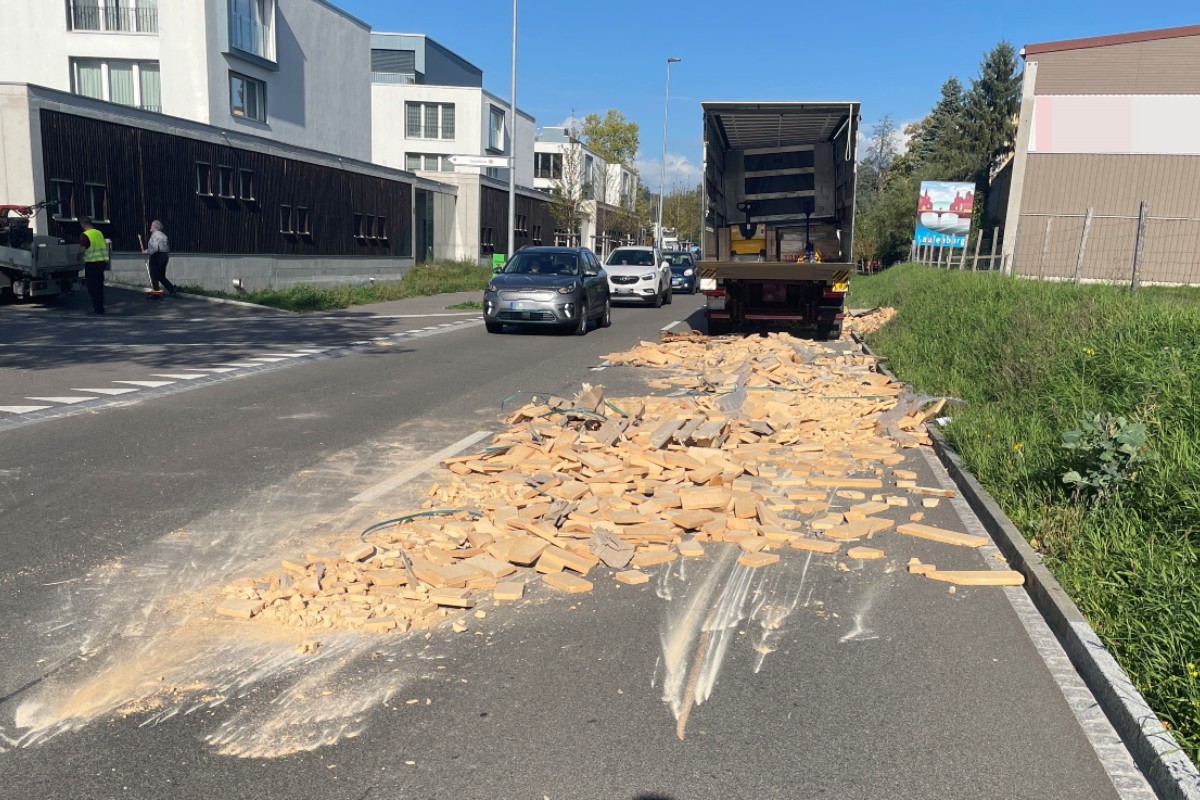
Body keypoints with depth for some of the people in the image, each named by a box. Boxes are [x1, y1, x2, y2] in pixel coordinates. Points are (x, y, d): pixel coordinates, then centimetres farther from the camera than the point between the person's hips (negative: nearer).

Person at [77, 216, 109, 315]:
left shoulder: (85, 235, -13)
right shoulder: (99, 233, 10)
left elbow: (82, 250, -15)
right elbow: (105, 246, 17)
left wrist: (79, 257, 5)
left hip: (92, 263, -7)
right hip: (102, 262, 7)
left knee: (92, 287, 0)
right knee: (99, 286, 14)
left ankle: (97, 309, -2)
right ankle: (100, 308, 17)